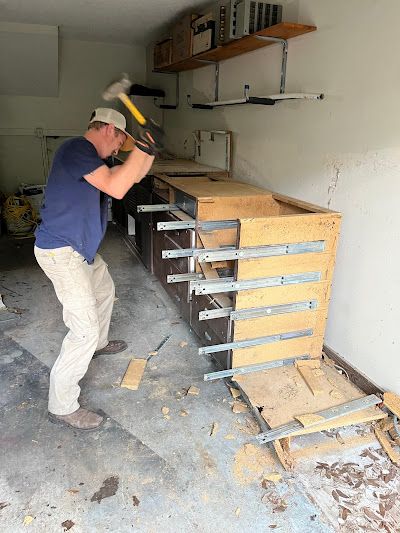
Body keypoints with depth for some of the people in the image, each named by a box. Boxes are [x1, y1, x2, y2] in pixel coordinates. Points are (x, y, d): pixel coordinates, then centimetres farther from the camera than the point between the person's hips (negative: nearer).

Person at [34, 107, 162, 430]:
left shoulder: (89, 155, 14)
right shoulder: (76, 148, -17)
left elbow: (134, 175, 16)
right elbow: (116, 188, -27)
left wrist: (150, 148, 1)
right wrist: (142, 146, -22)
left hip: (80, 249, 11)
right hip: (60, 253, -11)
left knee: (104, 291, 31)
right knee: (85, 330, -11)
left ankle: (98, 344, 56)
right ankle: (62, 407, 3)